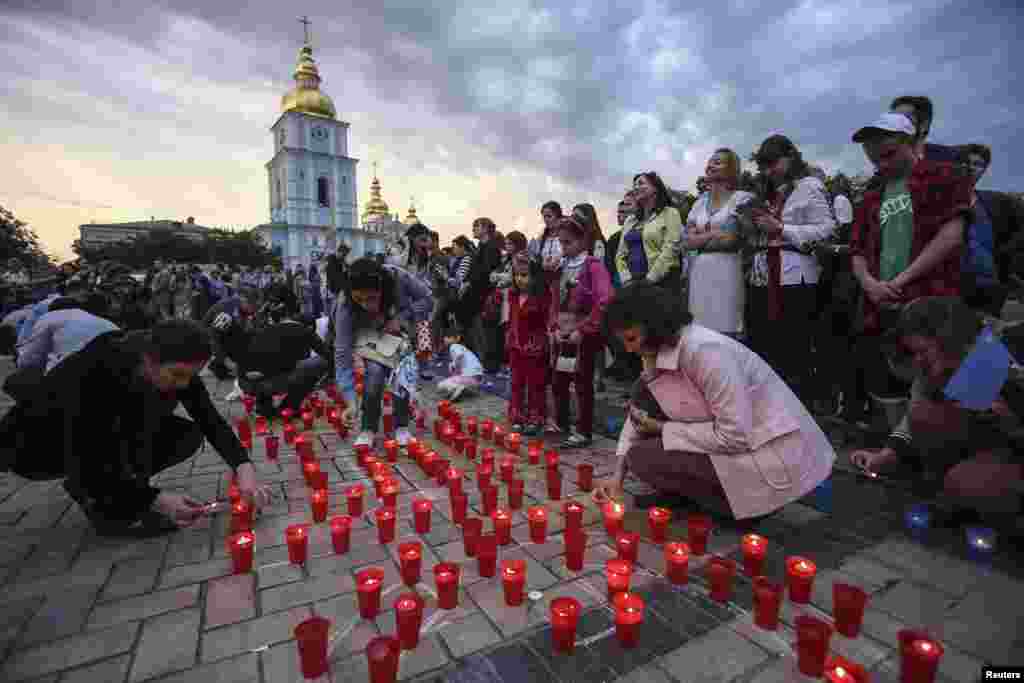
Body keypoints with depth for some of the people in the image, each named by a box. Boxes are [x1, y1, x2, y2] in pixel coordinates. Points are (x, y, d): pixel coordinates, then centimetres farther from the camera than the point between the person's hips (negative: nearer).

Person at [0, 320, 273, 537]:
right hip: (32, 448, -6)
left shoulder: (175, 367, -18)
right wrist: (155, 499, -38)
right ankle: (101, 504, -17)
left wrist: (244, 467, -32)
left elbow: (212, 421, -17)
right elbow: (82, 464, -32)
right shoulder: (90, 373, -35)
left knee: (188, 436, -13)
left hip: (106, 439, 6)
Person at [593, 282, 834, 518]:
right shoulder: (661, 349, 0)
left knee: (643, 458, -15)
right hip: (735, 438, 8)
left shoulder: (704, 350, -27)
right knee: (645, 399, -1)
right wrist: (617, 476, 0)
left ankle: (737, 501, 3)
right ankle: (677, 491, 10)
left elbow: (736, 437, -27)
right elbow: (640, 414, 7)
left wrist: (663, 428, -16)